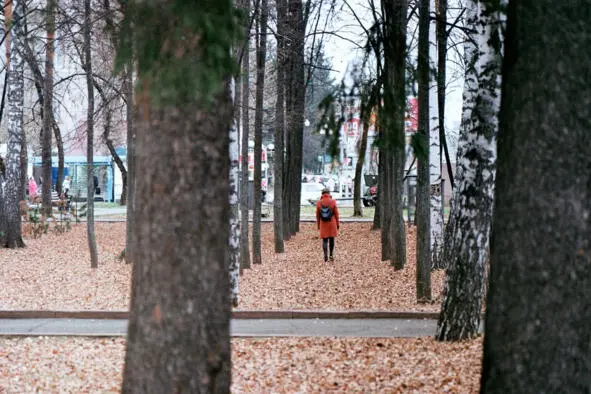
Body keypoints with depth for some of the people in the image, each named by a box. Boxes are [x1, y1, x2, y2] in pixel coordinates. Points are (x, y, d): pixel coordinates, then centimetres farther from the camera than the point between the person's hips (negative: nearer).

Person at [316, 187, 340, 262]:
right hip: (332, 224, 0)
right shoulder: (333, 202, -6)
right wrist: (337, 224, 5)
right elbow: (336, 214, -4)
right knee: (331, 239, 12)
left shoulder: (319, 202, -3)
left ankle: (326, 256, -5)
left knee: (324, 240, 3)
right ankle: (331, 255, 15)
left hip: (323, 224, 0)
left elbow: (317, 215, 0)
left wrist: (318, 225, 9)